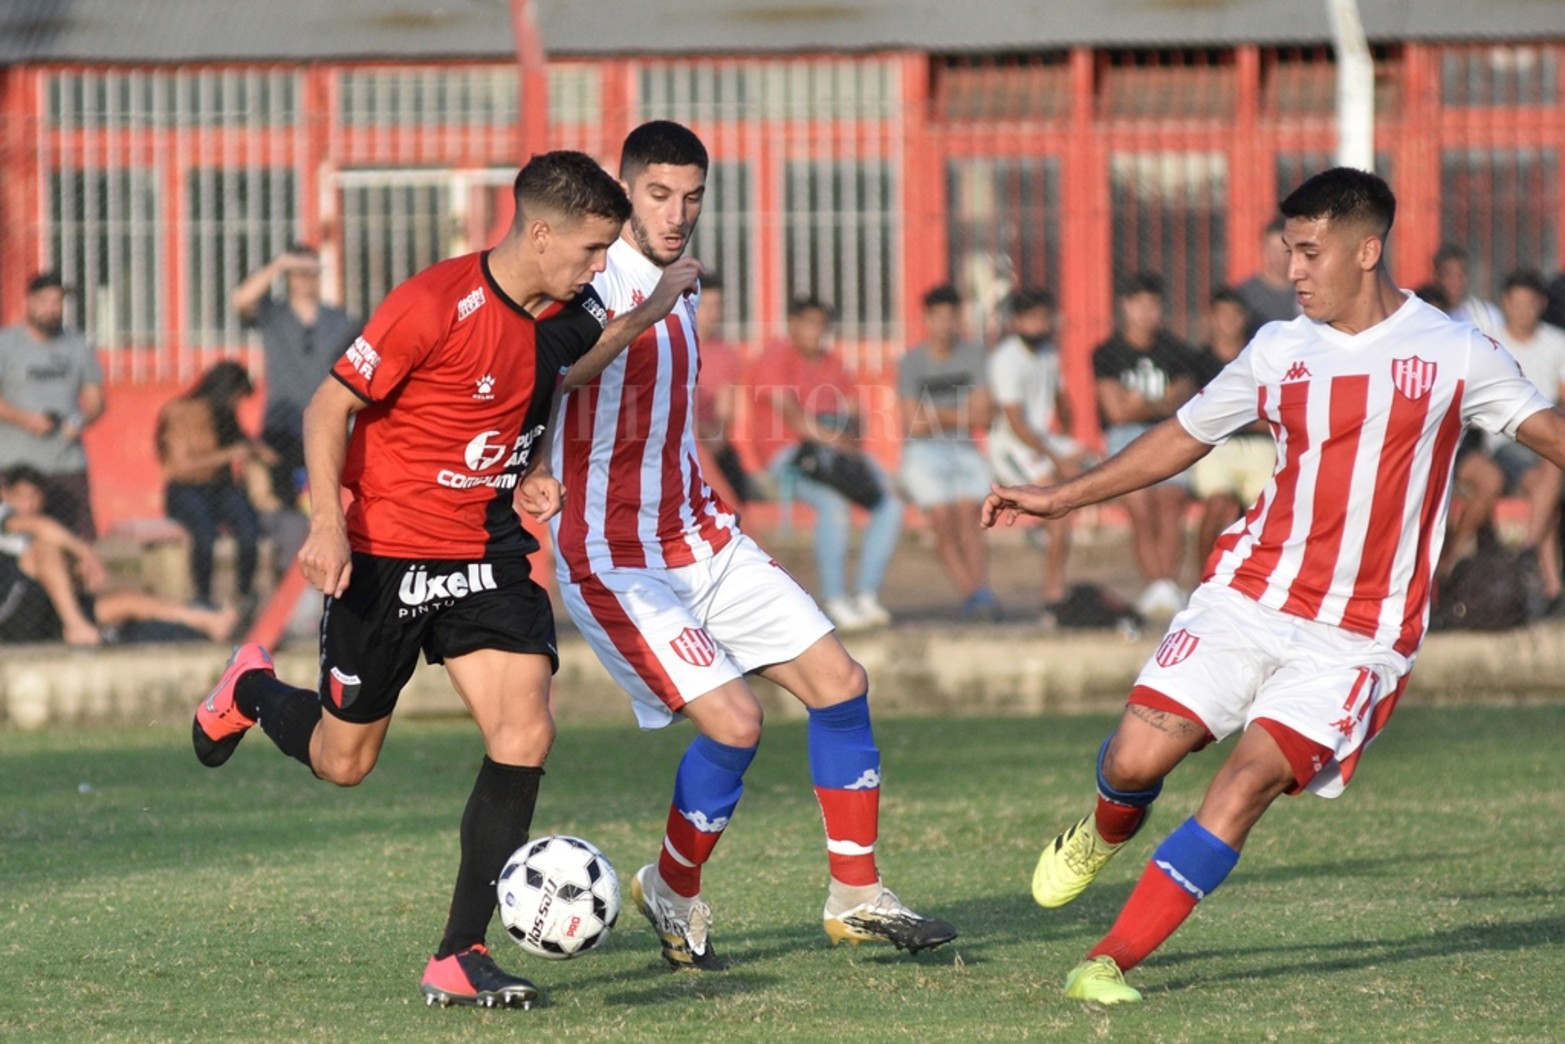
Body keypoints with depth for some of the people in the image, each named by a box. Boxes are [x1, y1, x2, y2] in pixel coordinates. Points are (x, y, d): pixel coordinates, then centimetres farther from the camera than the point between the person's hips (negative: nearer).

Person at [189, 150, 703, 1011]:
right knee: (343, 760, 8)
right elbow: (329, 408, -16)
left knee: (524, 734, -14)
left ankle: (459, 957, -8)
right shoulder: (434, 305, -20)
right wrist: (328, 525, -24)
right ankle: (251, 691, 43)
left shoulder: (561, 317, 0)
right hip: (385, 553, -5)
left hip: (485, 553, 5)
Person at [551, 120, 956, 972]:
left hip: (700, 539, 9)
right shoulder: (592, 288, -17)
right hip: (614, 559, -9)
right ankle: (672, 893, 9)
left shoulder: (677, 293, 10)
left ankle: (854, 897, 11)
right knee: (733, 721, -18)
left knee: (838, 680, 1)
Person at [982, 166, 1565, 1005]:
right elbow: (1182, 437, 20)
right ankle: (1106, 833, 29)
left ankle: (1111, 963, -14)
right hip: (1248, 597, 3)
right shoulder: (1278, 352, 9)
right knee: (1137, 756, -10)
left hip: (1357, 638, -3)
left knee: (1250, 780, -19)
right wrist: (1056, 500, 20)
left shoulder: (1452, 354, -2)